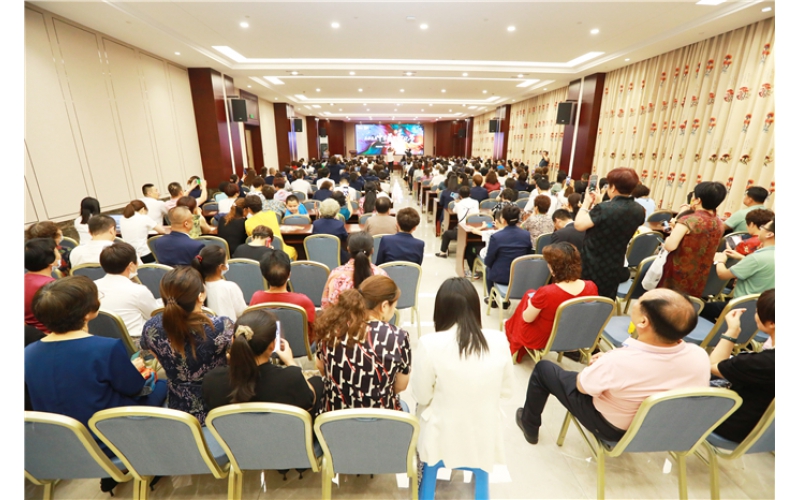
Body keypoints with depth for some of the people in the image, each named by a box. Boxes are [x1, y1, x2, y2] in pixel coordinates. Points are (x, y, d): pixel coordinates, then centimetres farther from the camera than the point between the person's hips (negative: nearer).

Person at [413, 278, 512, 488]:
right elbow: (507, 391, -1)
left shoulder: (429, 344, -26)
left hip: (441, 437, -1)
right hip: (483, 437, 2)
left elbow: (422, 396, -12)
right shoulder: (499, 341, -16)